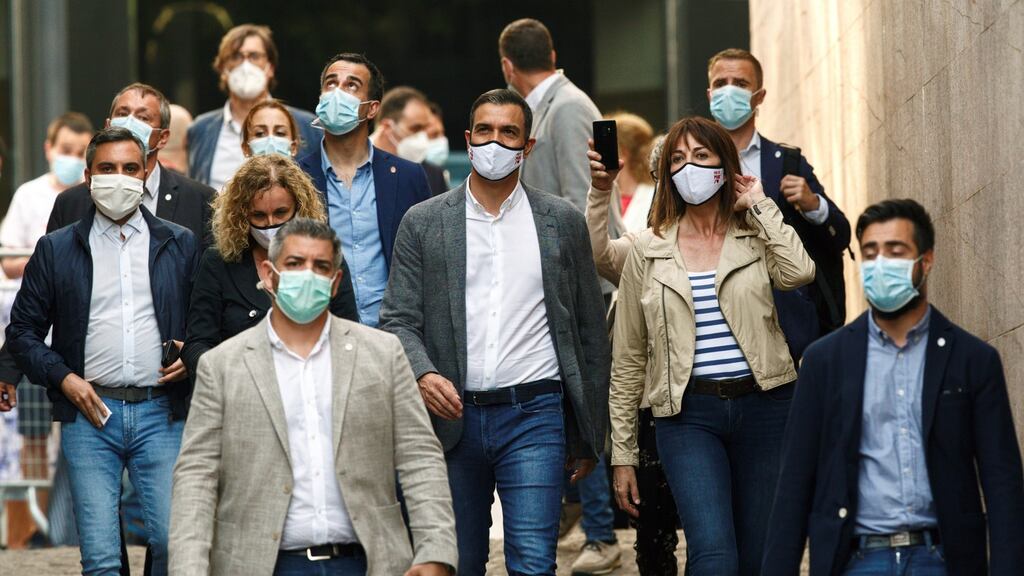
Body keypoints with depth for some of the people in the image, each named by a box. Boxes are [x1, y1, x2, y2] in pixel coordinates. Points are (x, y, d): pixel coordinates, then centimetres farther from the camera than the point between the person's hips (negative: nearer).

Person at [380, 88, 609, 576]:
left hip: (534, 414, -1)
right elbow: (398, 320, 3)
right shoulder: (423, 223, 7)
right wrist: (422, 374, -18)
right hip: (453, 416, 1)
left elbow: (590, 330, 10)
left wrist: (588, 433, 9)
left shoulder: (563, 222, 7)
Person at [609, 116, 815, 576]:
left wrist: (761, 207, -4)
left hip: (762, 405, 1)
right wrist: (622, 453, 8)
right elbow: (628, 359, 11)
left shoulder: (755, 237, 7)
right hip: (688, 414, -1)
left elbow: (798, 273, -18)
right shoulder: (648, 250, 8)